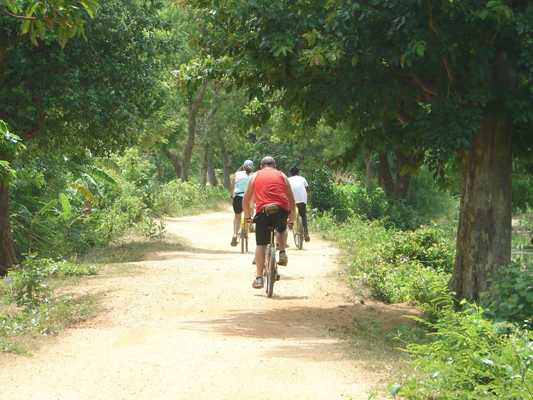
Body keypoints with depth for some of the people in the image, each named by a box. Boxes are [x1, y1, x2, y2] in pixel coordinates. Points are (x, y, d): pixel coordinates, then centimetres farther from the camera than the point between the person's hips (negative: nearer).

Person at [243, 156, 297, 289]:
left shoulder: (255, 176, 21)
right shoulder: (281, 175, 21)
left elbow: (246, 199, 20)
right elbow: (291, 199, 20)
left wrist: (247, 216, 33)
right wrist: (292, 216, 32)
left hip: (263, 211, -1)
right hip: (282, 209, 1)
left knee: (261, 244, 4)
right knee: (282, 229, 34)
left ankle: (259, 278, -1)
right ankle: (282, 253, 13)